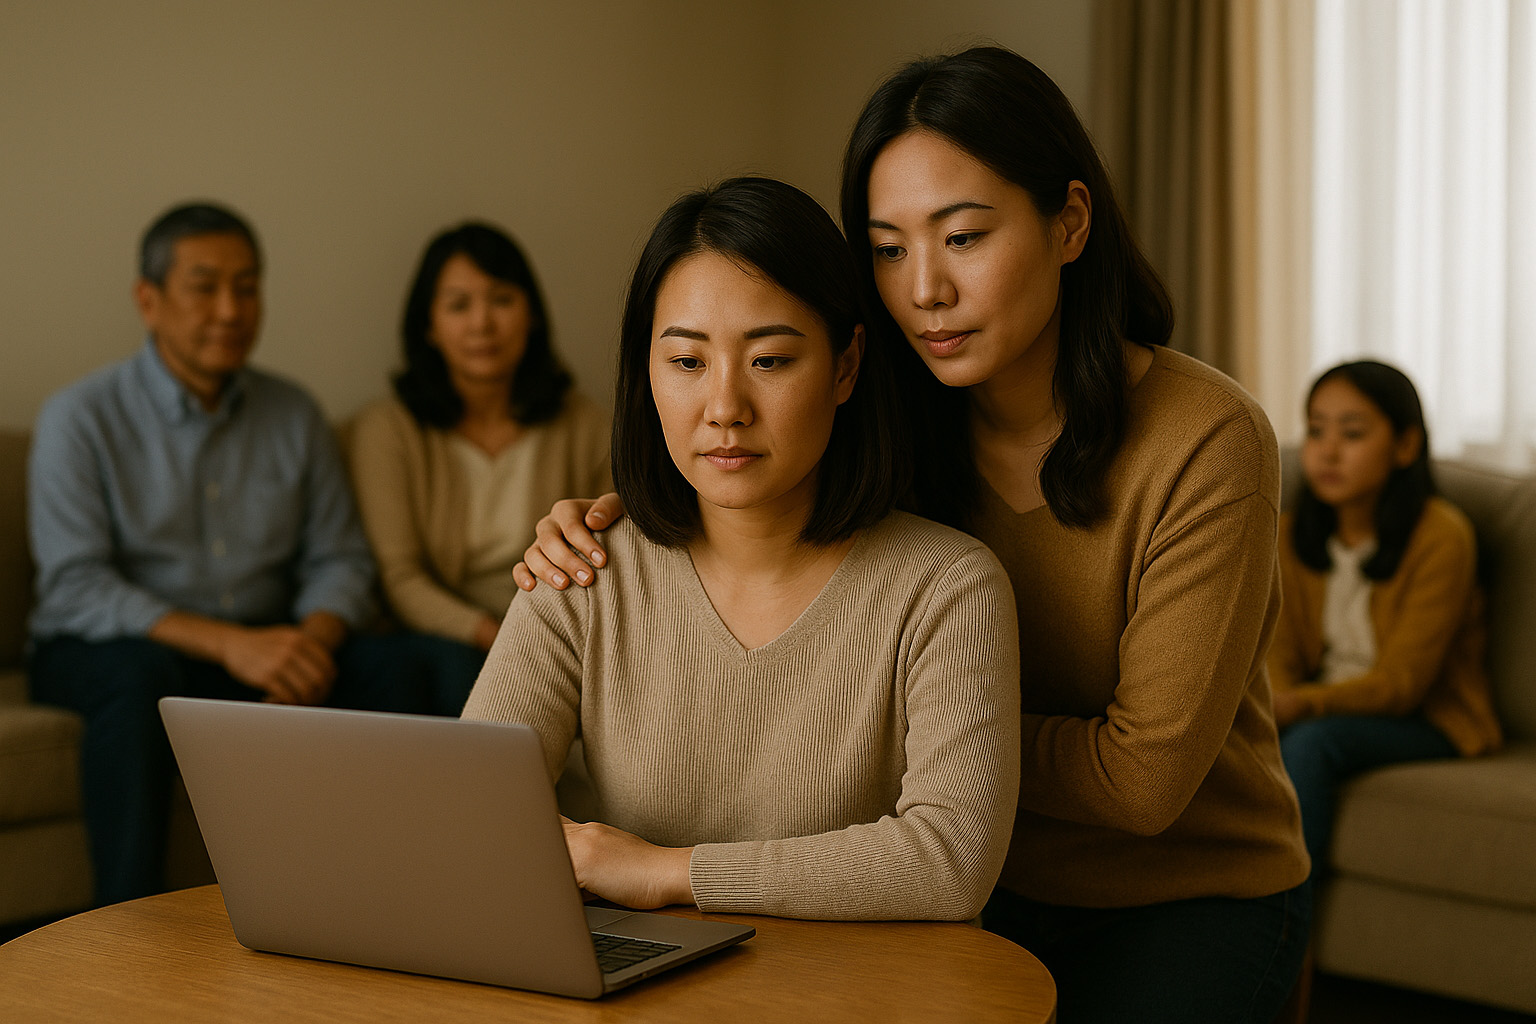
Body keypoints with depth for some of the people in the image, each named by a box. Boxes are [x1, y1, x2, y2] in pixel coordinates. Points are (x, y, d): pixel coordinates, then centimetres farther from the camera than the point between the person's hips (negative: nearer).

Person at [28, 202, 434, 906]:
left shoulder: (293, 415, 7)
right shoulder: (80, 418, -6)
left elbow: (339, 558, 7)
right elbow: (75, 588, -15)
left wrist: (314, 636, -18)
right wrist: (226, 642, -27)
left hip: (258, 650, 4)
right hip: (102, 652, -4)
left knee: (389, 670, -21)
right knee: (142, 674, -38)